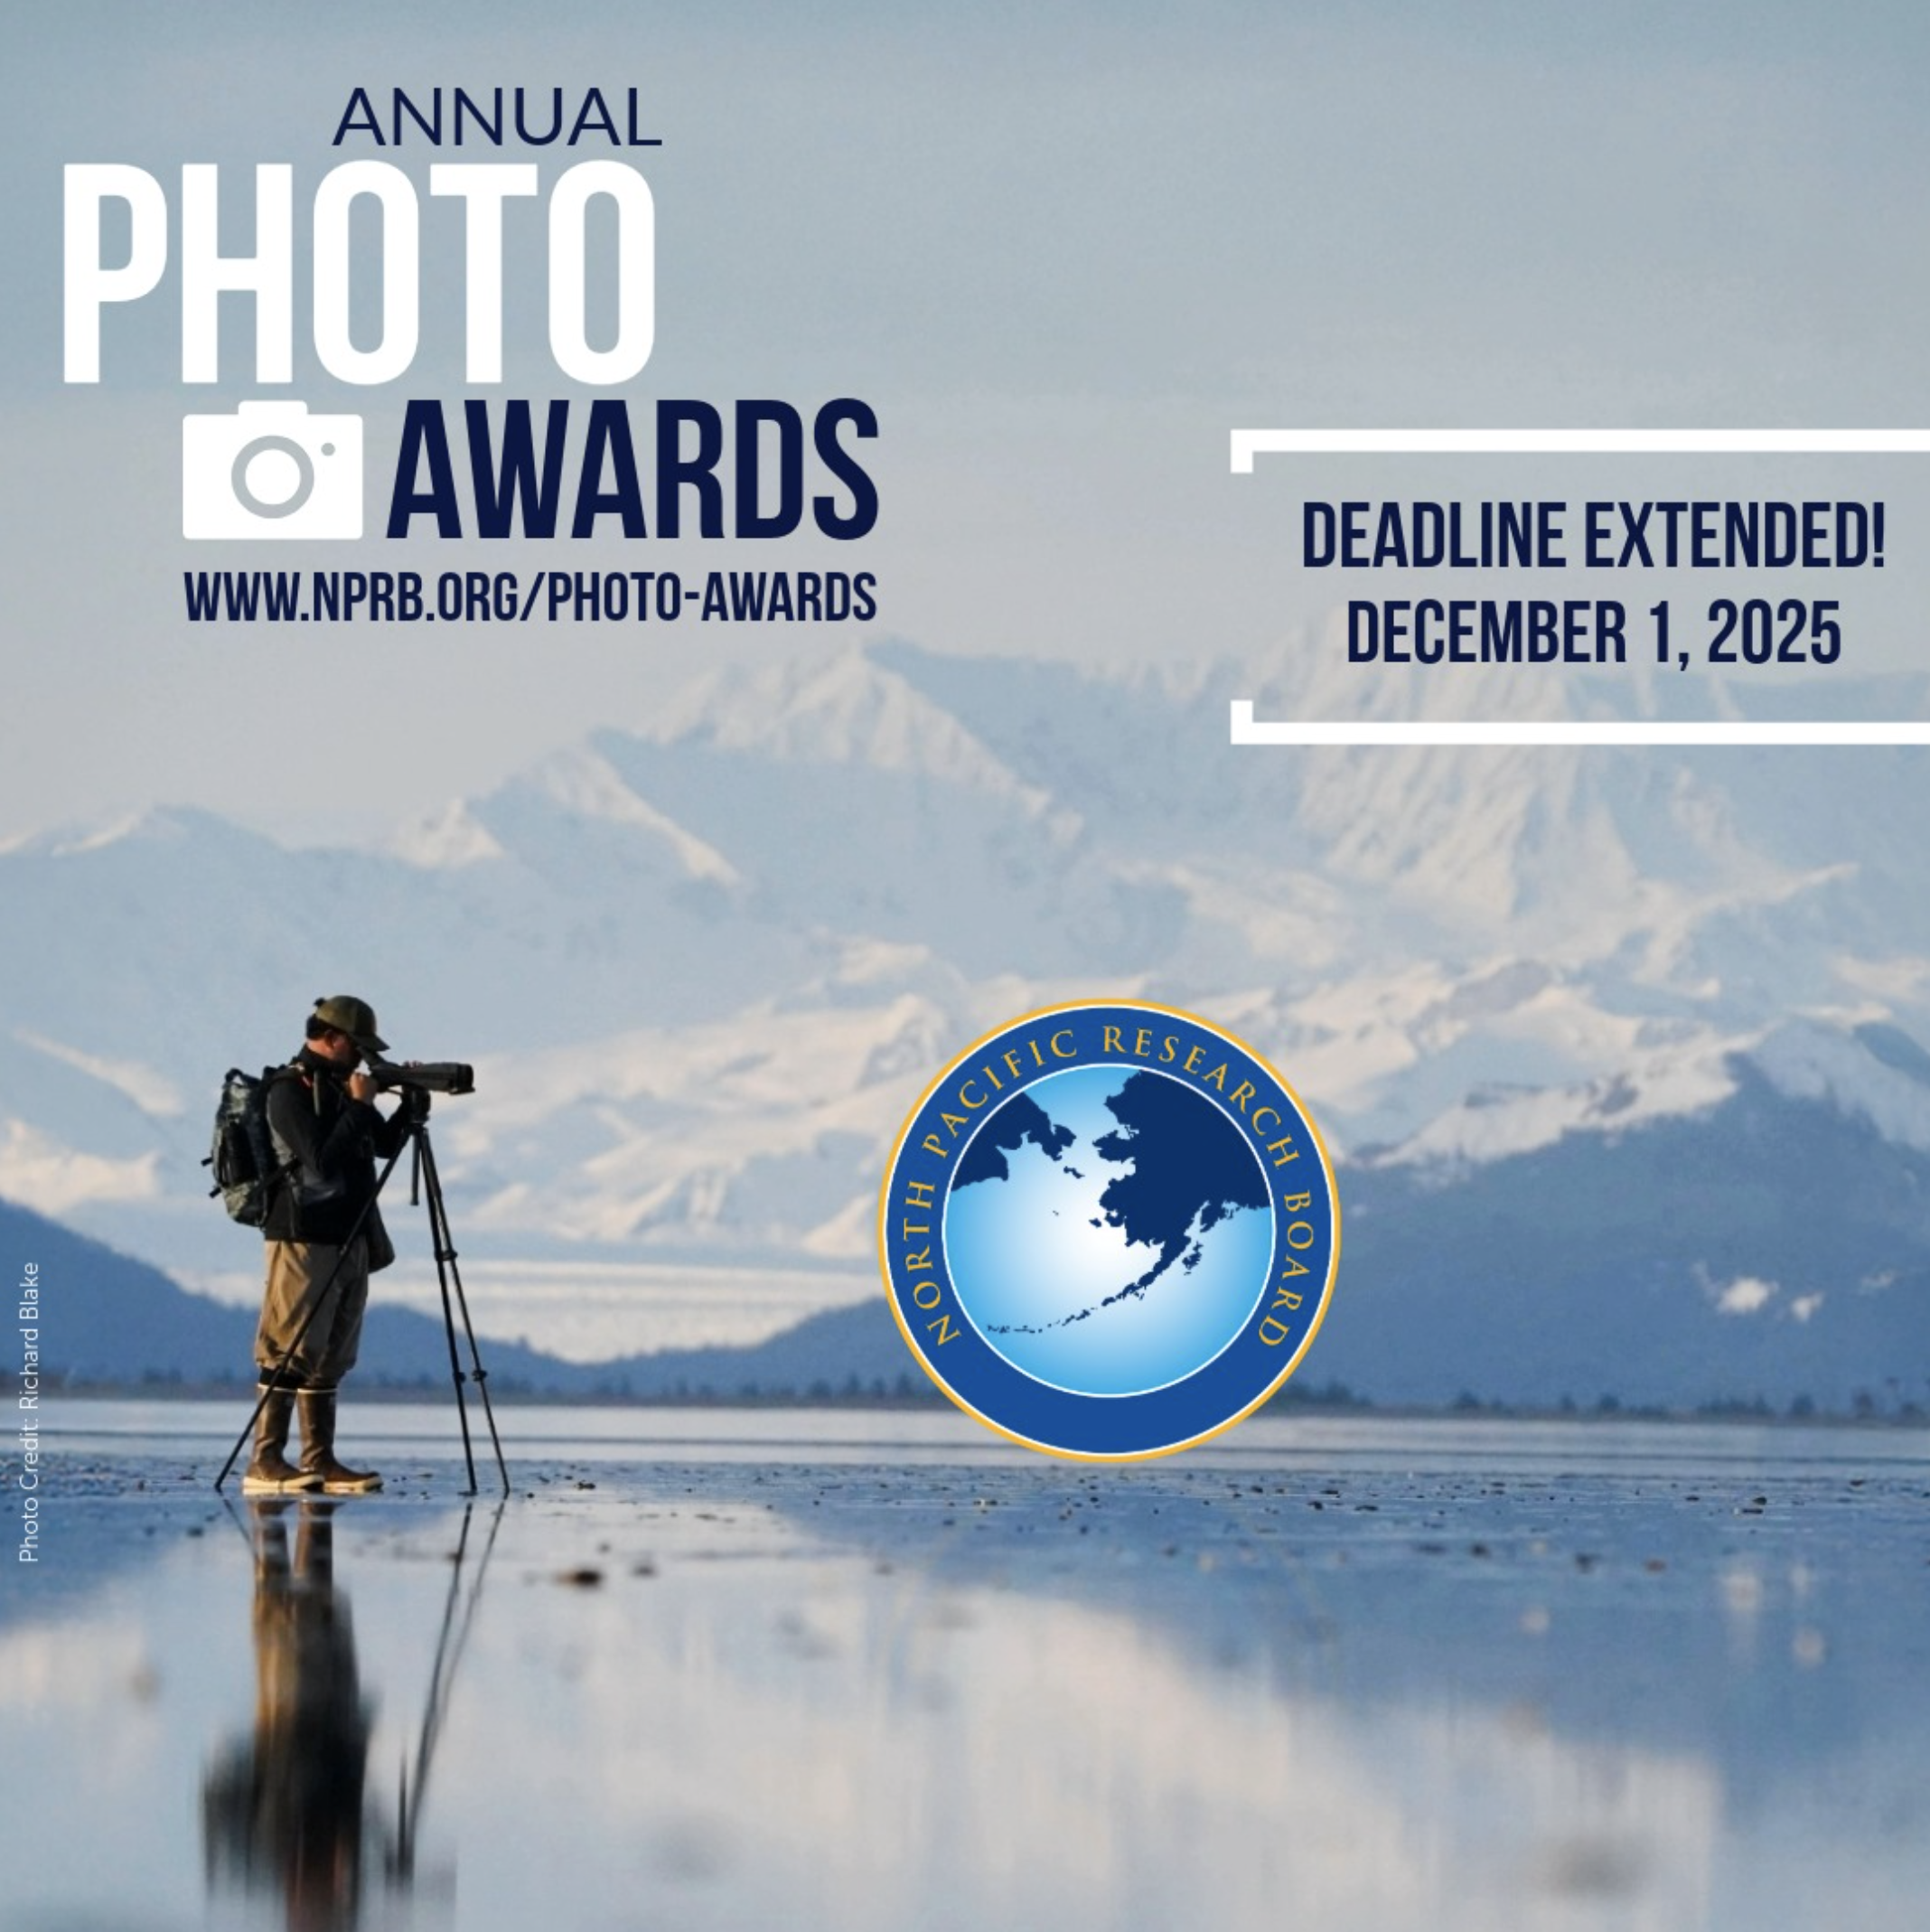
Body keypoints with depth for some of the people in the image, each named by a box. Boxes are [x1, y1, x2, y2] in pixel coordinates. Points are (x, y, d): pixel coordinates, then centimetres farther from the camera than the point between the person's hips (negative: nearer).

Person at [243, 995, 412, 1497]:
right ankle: (265, 1464, -15)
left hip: (349, 1239, 9)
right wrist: (358, 1106, -13)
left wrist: (411, 1104, 7)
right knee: (291, 1351, -12)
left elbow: (385, 1144, 22)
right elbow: (321, 1159, -20)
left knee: (329, 1356, 8)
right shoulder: (290, 1090, -10)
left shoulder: (339, 1086, 17)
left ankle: (320, 1463, 9)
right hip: (304, 1238, -9)